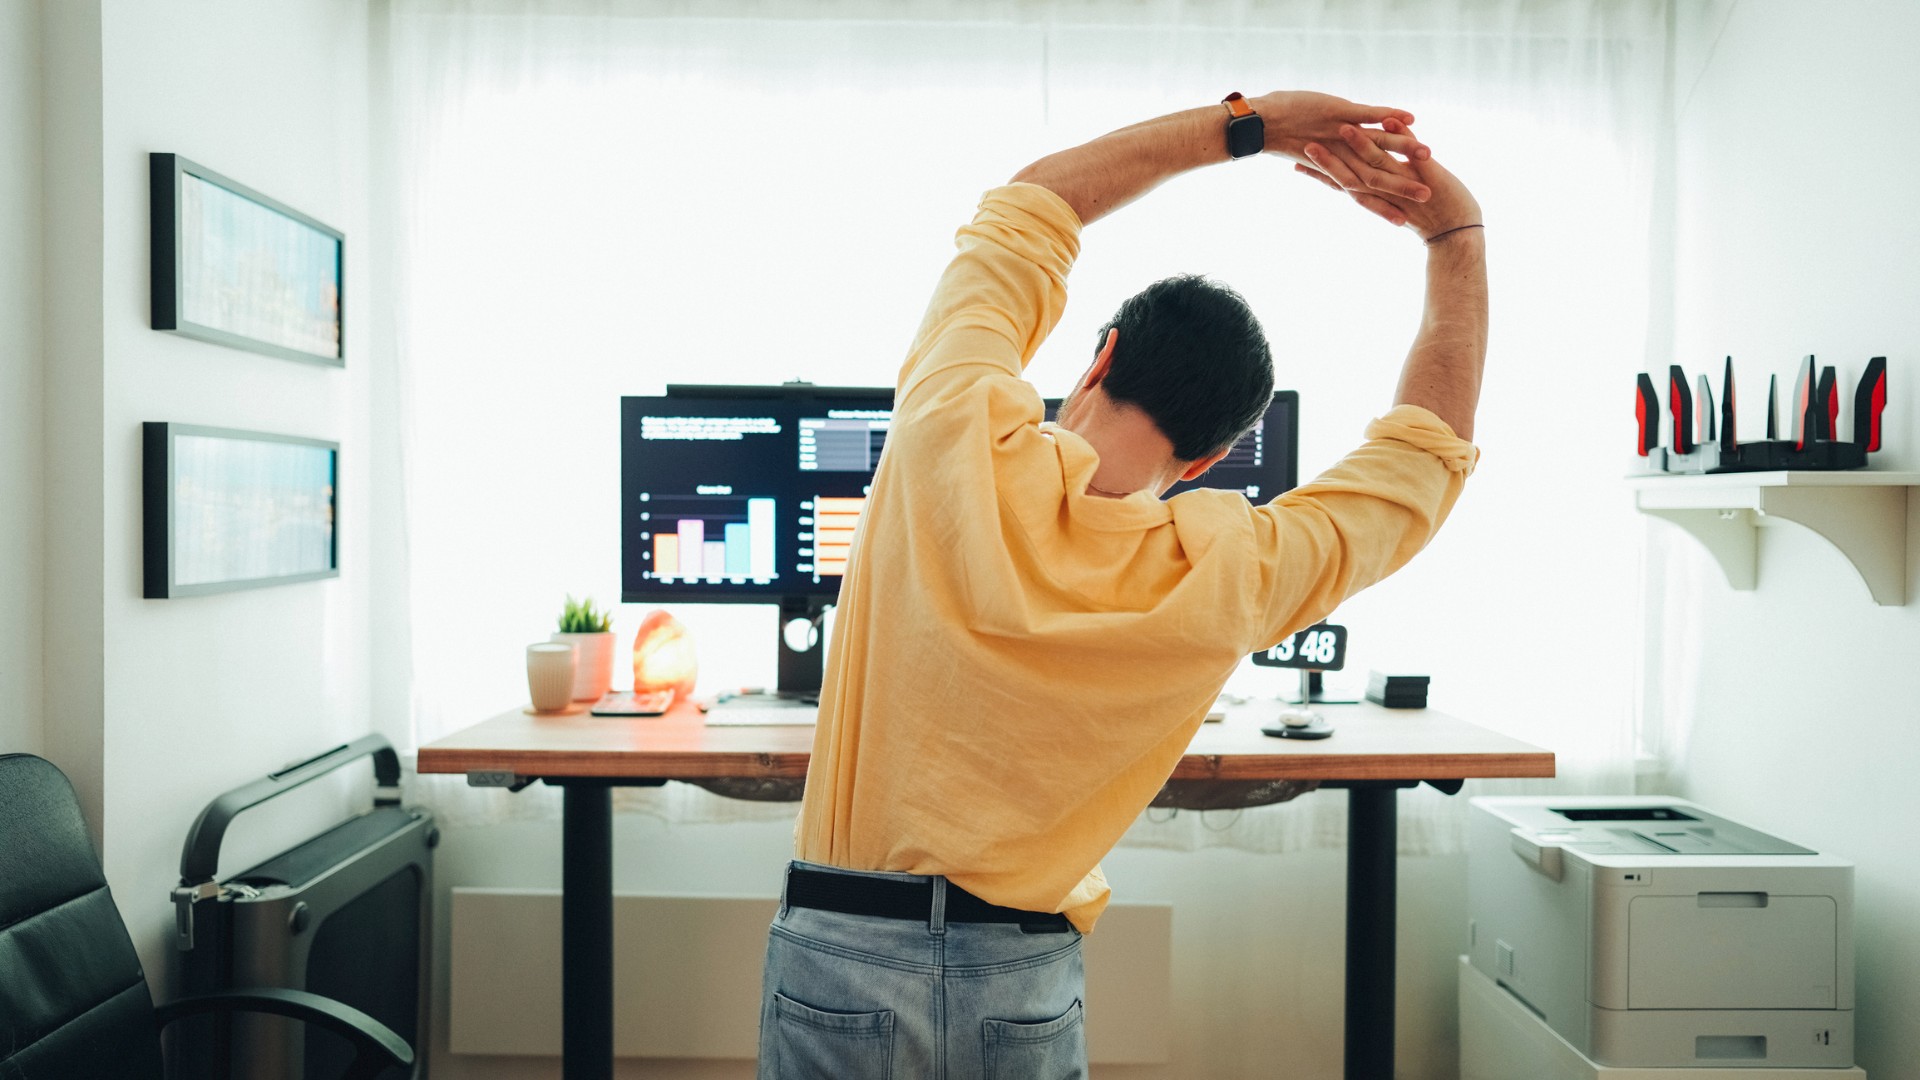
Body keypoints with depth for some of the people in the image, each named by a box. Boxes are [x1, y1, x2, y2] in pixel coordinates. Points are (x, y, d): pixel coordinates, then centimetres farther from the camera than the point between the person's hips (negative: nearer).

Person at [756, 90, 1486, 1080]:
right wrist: (1457, 233, 11)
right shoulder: (1225, 584, -14)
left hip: (838, 961, 1)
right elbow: (1428, 450, 3)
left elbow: (1028, 207, 1)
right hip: (1027, 988, 0)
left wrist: (1247, 121, 5)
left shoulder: (951, 440, -16)